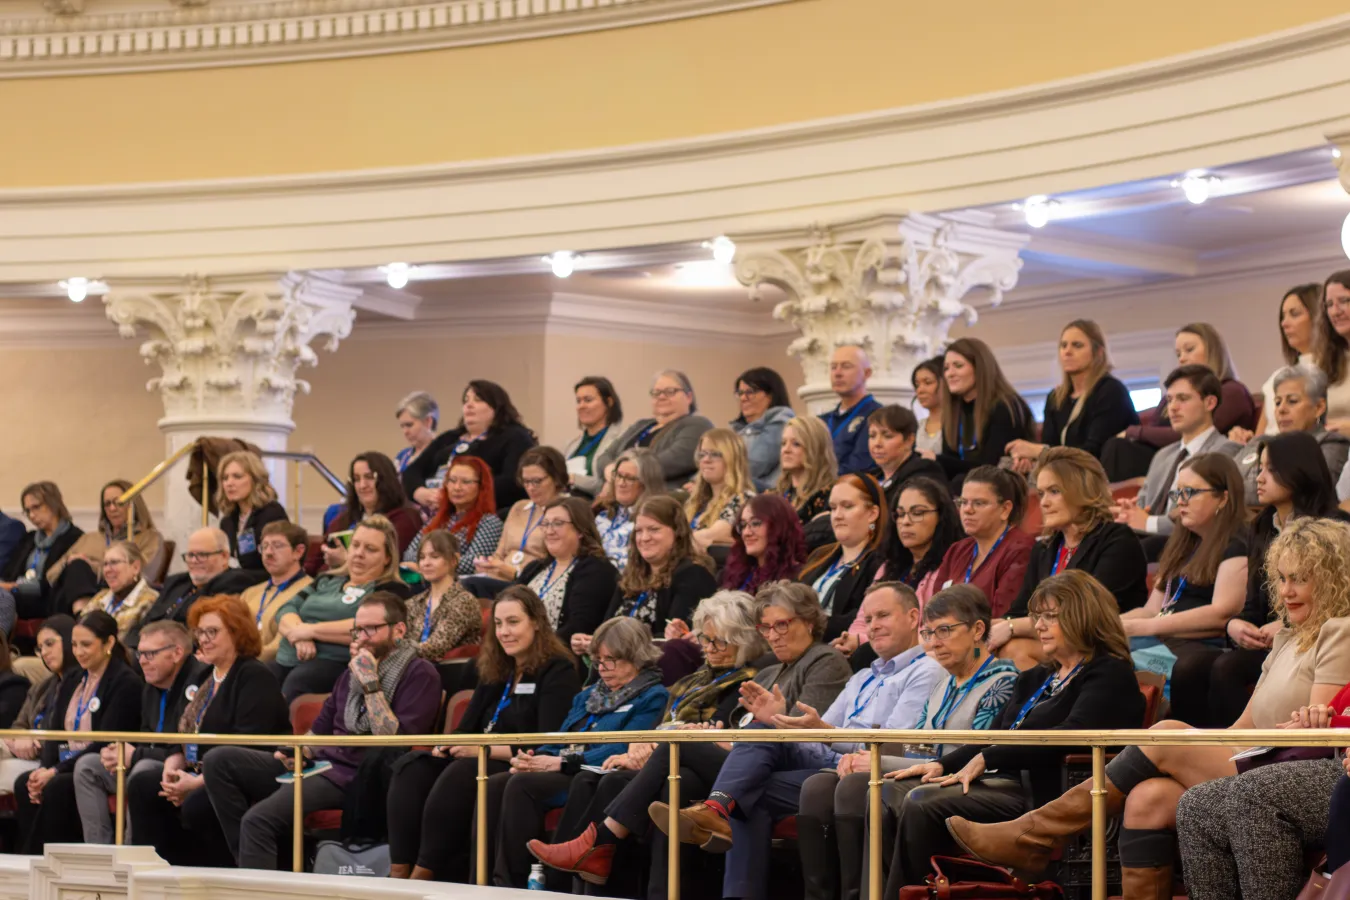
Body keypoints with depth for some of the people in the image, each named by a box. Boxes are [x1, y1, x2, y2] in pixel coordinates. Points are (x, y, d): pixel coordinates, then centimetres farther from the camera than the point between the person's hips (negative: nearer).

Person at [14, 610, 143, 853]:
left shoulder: (126, 682, -7)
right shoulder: (71, 681, 17)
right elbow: (53, 732, 11)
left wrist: (56, 772, -19)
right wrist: (44, 769, -10)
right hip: (66, 767, 7)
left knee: (56, 788, -33)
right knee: (23, 784, -22)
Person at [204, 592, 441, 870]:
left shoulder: (420, 675, -4)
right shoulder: (353, 672, 22)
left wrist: (371, 684, -15)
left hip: (355, 779, -9)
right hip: (320, 764, 9)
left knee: (259, 819, -28)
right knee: (220, 760, -5)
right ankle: (247, 864, -11)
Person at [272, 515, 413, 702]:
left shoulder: (391, 591, 7)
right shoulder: (327, 580, 28)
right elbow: (286, 609, 17)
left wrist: (312, 630, -8)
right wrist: (299, 635, -6)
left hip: (335, 663, -5)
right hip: (287, 660, 5)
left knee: (296, 682, -38)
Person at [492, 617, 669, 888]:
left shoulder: (653, 698, 1)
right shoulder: (589, 694, 27)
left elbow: (622, 750, -13)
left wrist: (562, 763, -21)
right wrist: (532, 758, -2)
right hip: (562, 773, 8)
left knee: (522, 785, -31)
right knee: (491, 785, -20)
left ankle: (510, 884, -28)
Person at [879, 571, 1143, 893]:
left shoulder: (1109, 674, -2)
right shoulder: (1034, 679, 26)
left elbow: (1070, 737, -17)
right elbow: (993, 737, 24)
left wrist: (987, 759, -17)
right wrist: (942, 764, 4)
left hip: (1042, 792, -9)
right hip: (1004, 781, 9)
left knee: (922, 805, -27)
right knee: (892, 793, -10)